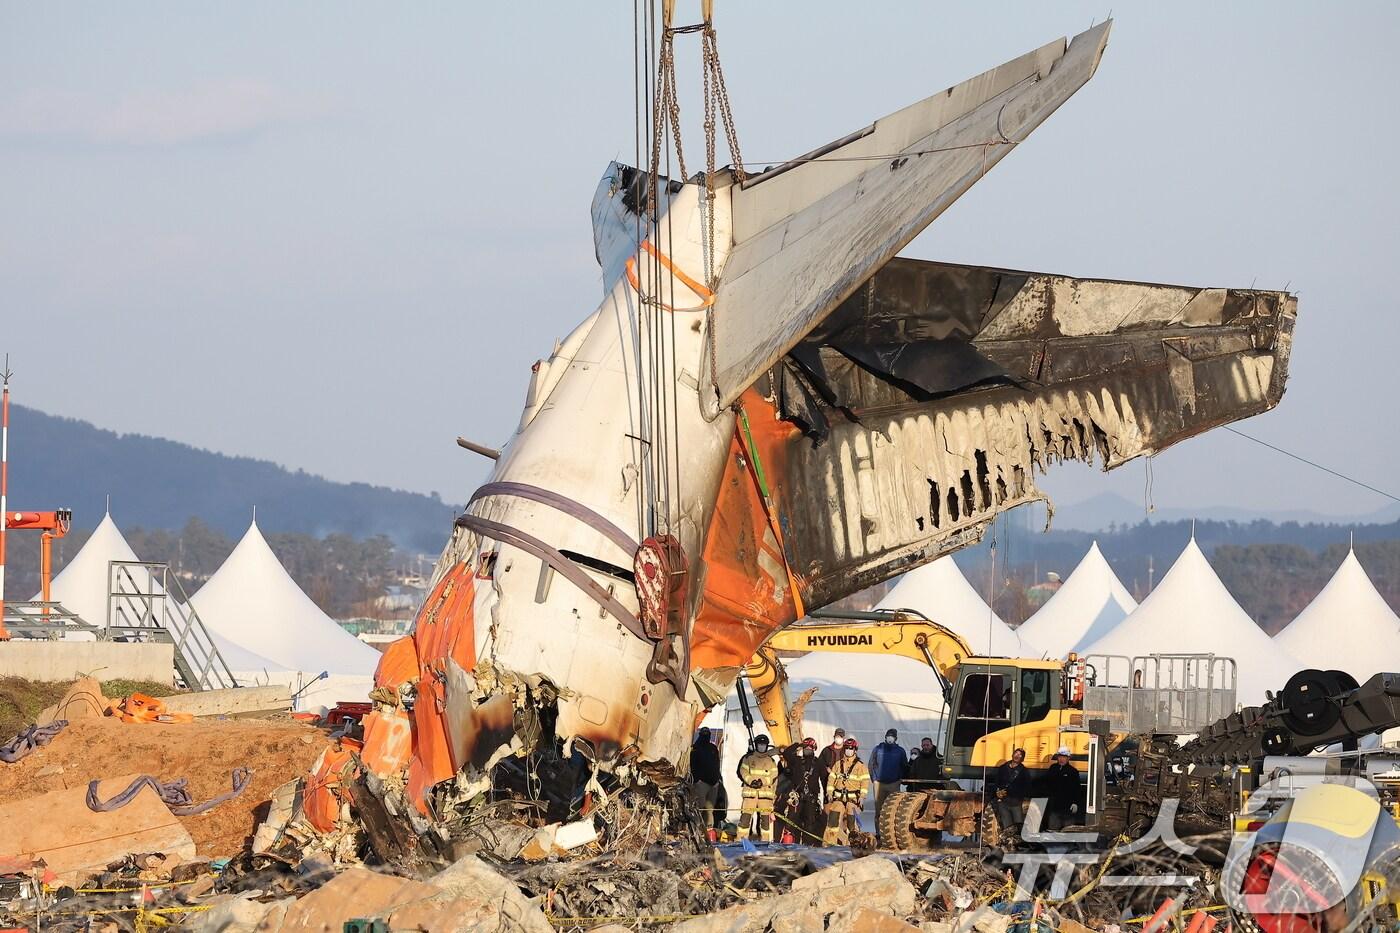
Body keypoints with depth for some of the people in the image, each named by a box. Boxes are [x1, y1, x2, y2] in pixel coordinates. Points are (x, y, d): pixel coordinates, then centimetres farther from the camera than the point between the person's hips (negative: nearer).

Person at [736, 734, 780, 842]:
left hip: (765, 792, 1)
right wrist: (751, 781, -16)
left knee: (765, 817, 0)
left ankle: (765, 840, 5)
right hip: (750, 792, -1)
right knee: (746, 816, -9)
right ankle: (742, 839, -7)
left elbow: (773, 777, 5)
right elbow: (743, 772, 2)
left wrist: (762, 781, -12)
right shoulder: (748, 758, 11)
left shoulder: (771, 761, 14)